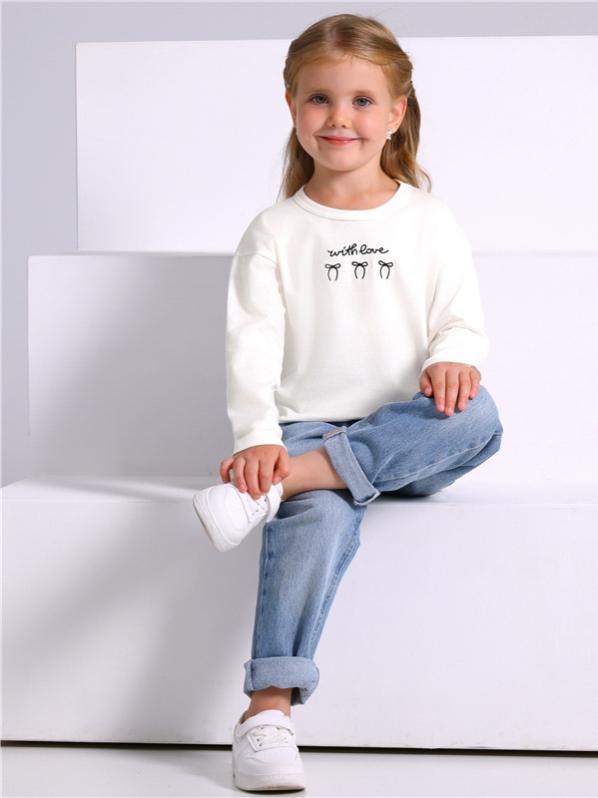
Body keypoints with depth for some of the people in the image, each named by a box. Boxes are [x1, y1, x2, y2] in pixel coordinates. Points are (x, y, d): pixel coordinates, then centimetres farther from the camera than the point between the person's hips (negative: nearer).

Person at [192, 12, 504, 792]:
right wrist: (256, 436, -18)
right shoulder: (274, 232, 7)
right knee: (318, 518, -33)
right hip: (305, 428, -1)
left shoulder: (430, 221, 10)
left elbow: (464, 321, 6)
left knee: (478, 419, -31)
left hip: (405, 437, 2)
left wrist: (452, 358, -19)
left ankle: (280, 482, -36)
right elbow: (251, 345, -1)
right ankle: (268, 708, -35)